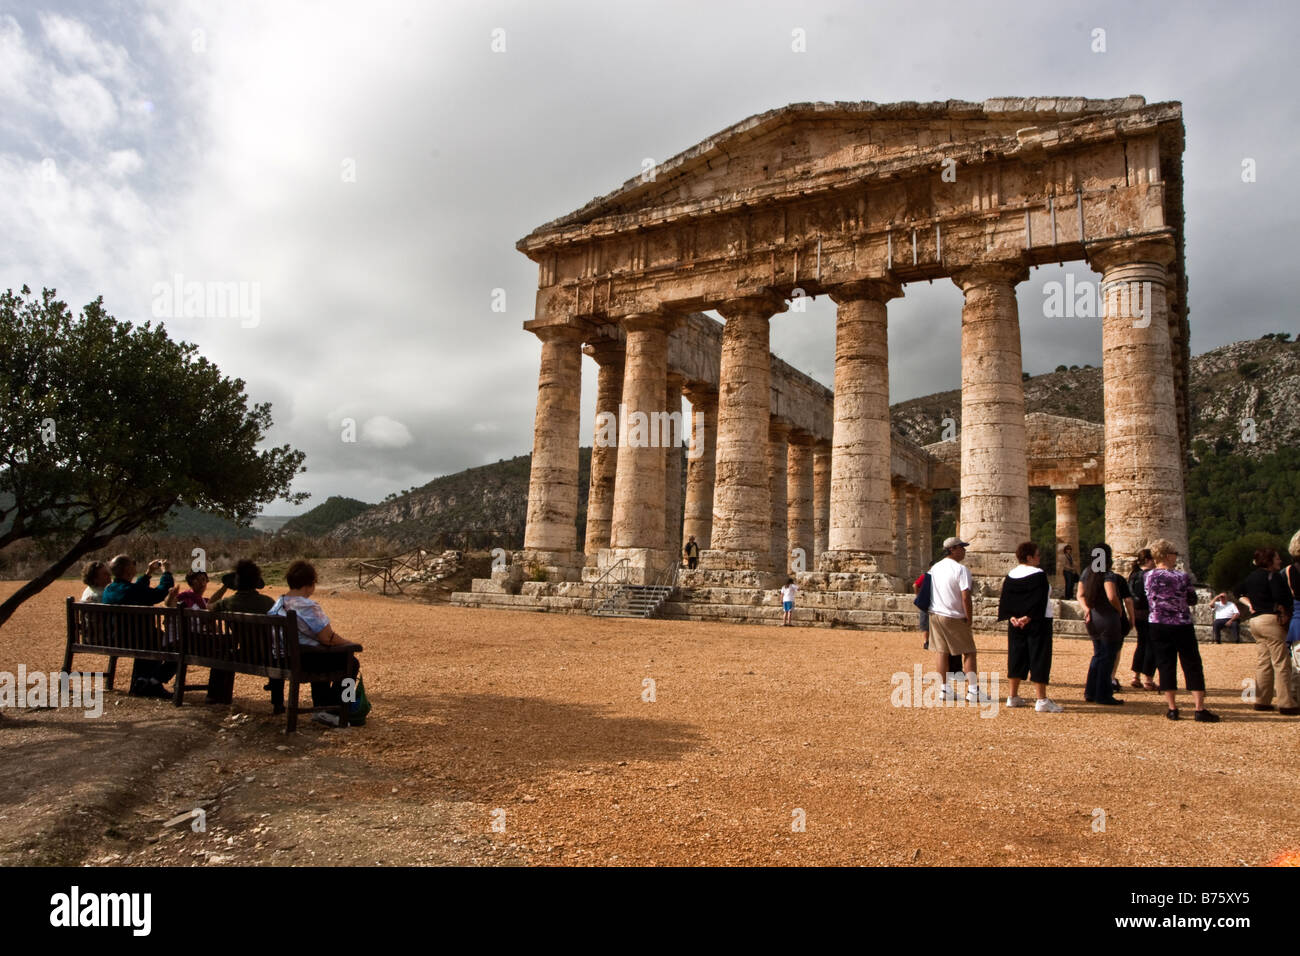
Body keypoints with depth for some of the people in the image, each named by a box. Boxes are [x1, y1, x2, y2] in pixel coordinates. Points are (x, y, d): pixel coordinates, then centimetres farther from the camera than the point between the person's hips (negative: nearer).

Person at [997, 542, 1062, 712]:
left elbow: (1005, 599, 2)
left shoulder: (1010, 575, 7)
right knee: (1039, 659, -3)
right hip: (1038, 622, -6)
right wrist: (1028, 618, -16)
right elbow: (1039, 600, -18)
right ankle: (1041, 700, -4)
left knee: (1017, 657, 12)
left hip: (1016, 623, 6)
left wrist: (1012, 617, -6)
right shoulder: (1039, 574, -12)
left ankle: (1013, 697, 16)